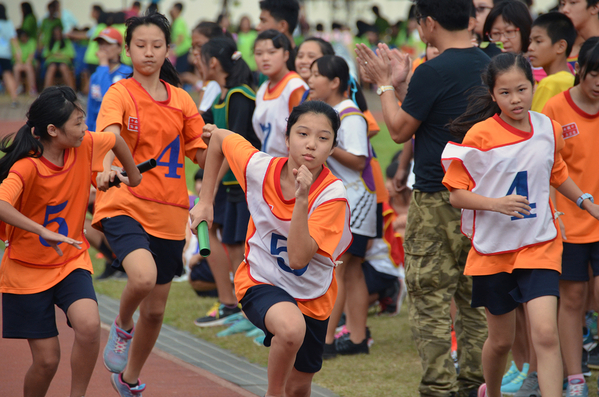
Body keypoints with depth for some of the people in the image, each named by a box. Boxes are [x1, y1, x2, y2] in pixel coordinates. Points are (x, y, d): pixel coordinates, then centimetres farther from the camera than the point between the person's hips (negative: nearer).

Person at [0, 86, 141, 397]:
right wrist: (44, 232, -50)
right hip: (28, 270, -4)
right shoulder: (27, 167, -24)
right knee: (47, 360, -4)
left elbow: (116, 140, 16)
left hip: (71, 262, 4)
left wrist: (134, 178, 30)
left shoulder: (84, 145, -8)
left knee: (89, 326, -25)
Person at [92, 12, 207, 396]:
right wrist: (108, 167, -46)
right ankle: (122, 328, 1)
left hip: (168, 213, 5)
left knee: (155, 309, 10)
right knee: (144, 276, -32)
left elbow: (203, 156, 12)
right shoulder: (120, 93, -5)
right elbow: (109, 134, -25)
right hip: (124, 205, -5)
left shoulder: (181, 100, 9)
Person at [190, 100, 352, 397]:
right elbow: (219, 138, 4)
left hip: (312, 297, 1)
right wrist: (205, 201, 5)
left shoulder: (332, 194, -23)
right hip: (261, 282, -1)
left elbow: (298, 258, -31)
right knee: (292, 327, -36)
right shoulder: (259, 167, -17)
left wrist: (302, 199, -39)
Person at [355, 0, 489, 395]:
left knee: (430, 299, -1)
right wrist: (400, 84, 18)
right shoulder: (487, 66, 7)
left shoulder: (433, 72, -17)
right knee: (475, 297, 13)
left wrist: (385, 85, 6)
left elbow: (400, 129, -6)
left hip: (438, 199, -7)